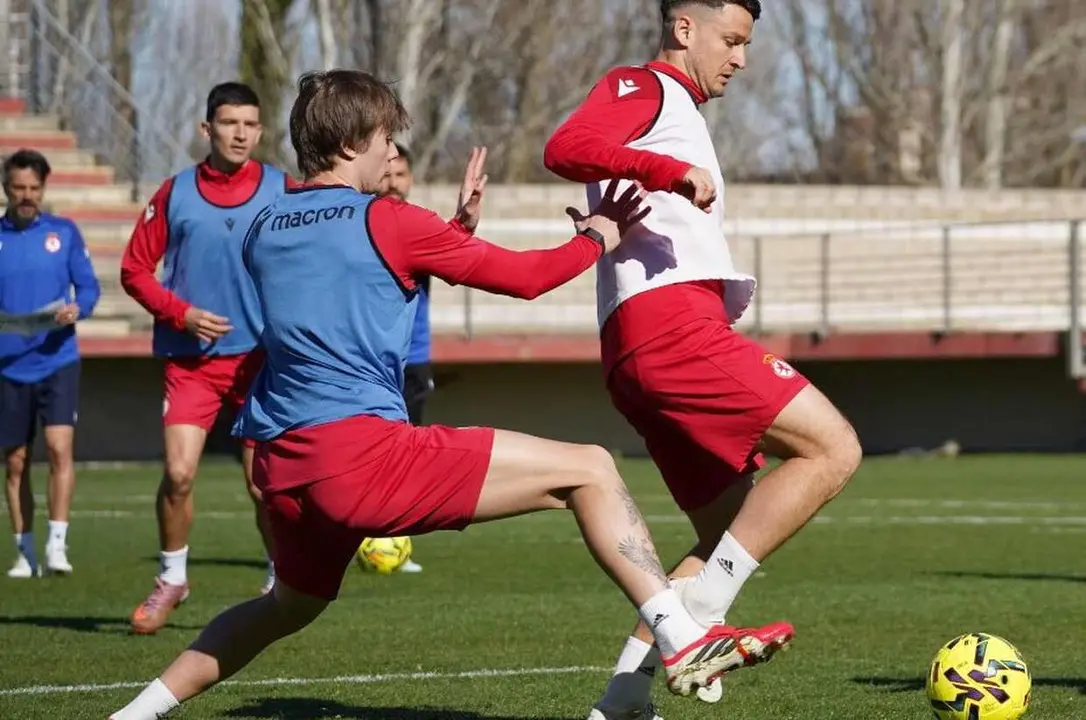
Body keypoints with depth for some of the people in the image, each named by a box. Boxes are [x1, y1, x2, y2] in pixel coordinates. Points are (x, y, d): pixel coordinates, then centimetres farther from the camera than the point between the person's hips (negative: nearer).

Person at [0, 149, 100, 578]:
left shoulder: (64, 232, 5)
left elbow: (89, 286, 5)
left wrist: (77, 308, -15)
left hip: (57, 361, -1)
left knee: (60, 447, -16)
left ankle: (57, 543, -11)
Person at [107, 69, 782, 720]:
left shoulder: (263, 232, 16)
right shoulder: (385, 221, -3)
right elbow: (523, 275, 4)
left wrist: (458, 228, 29)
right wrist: (598, 237, 20)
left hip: (283, 468, 8)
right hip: (365, 453, -8)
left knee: (292, 604, 35)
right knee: (590, 470, -4)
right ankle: (682, 638, -15)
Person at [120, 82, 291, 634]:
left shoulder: (281, 191, -1)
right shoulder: (176, 193, 1)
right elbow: (135, 269, 5)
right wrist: (182, 313, -7)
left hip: (260, 357, 0)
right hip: (191, 358, 0)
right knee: (178, 473, -9)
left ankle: (282, 580, 20)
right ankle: (172, 579, 12)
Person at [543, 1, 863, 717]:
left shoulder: (682, 115, 33)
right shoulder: (643, 88, 3)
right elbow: (565, 149, -18)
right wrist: (672, 171, -26)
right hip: (667, 321, -10)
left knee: (732, 539, 10)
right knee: (833, 447, -15)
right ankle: (701, 612, -18)